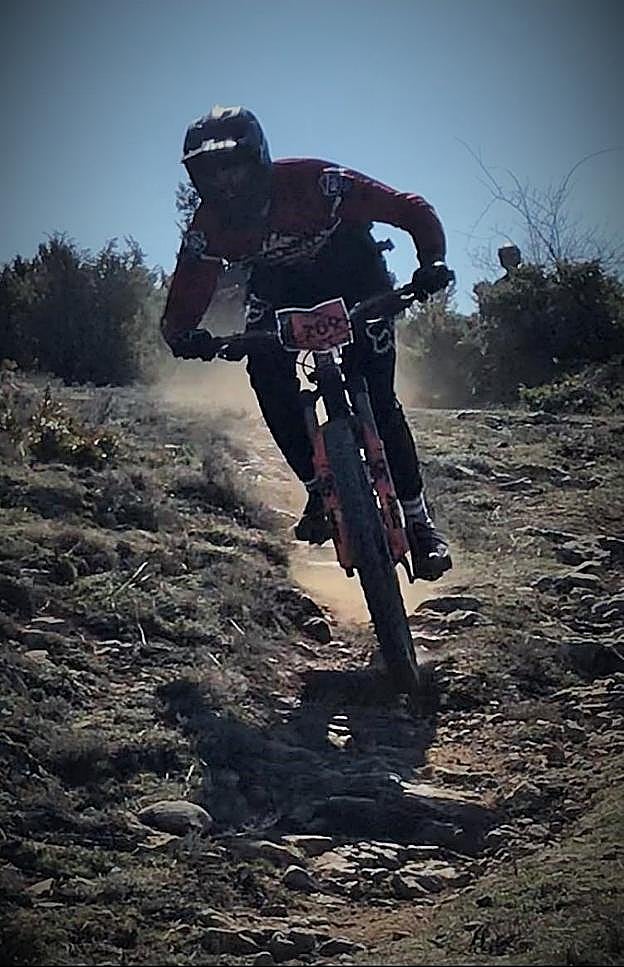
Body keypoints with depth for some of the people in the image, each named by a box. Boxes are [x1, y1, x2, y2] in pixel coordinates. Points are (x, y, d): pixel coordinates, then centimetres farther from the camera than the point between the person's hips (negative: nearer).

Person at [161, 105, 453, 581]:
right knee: (266, 368, -24)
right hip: (282, 288, 3)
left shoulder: (313, 181, -33)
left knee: (375, 396, -16)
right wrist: (184, 337, -44)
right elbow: (183, 305, -20)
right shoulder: (208, 228, -23)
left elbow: (412, 210, -30)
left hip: (355, 279, -3)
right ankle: (319, 490, -9)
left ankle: (420, 520, -3)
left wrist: (433, 263, -48)